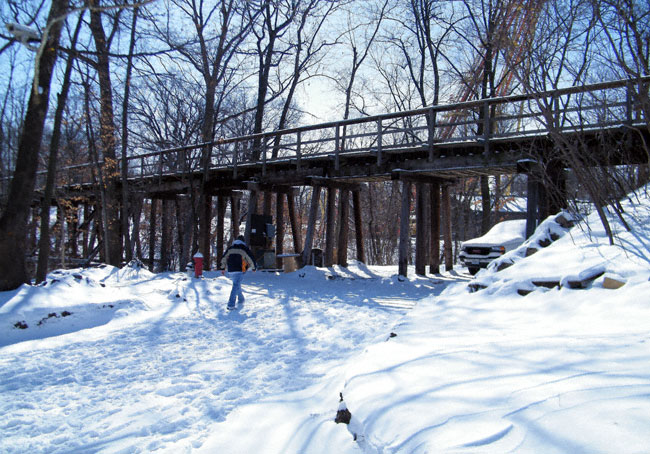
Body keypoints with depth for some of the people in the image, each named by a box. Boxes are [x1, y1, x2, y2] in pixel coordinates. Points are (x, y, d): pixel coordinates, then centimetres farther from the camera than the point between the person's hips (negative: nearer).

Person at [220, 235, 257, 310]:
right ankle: (231, 305, -19)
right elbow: (251, 258, 2)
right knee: (236, 286, -10)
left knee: (237, 285, 25)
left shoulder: (230, 248, 15)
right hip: (239, 271, -5)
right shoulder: (244, 248, 1)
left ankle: (241, 300, 33)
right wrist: (254, 267, 17)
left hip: (230, 271, 6)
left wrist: (223, 268, 24)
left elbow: (224, 258, 17)